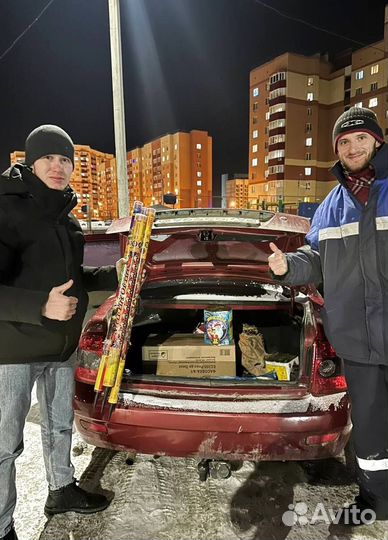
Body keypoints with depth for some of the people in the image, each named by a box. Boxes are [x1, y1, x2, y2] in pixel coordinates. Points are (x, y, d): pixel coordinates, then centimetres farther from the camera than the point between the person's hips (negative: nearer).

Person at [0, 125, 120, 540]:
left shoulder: (64, 217, 9)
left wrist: (115, 276, 8)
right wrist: (40, 306, -33)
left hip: (62, 344, 8)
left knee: (60, 424, 23)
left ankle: (61, 490, 45)